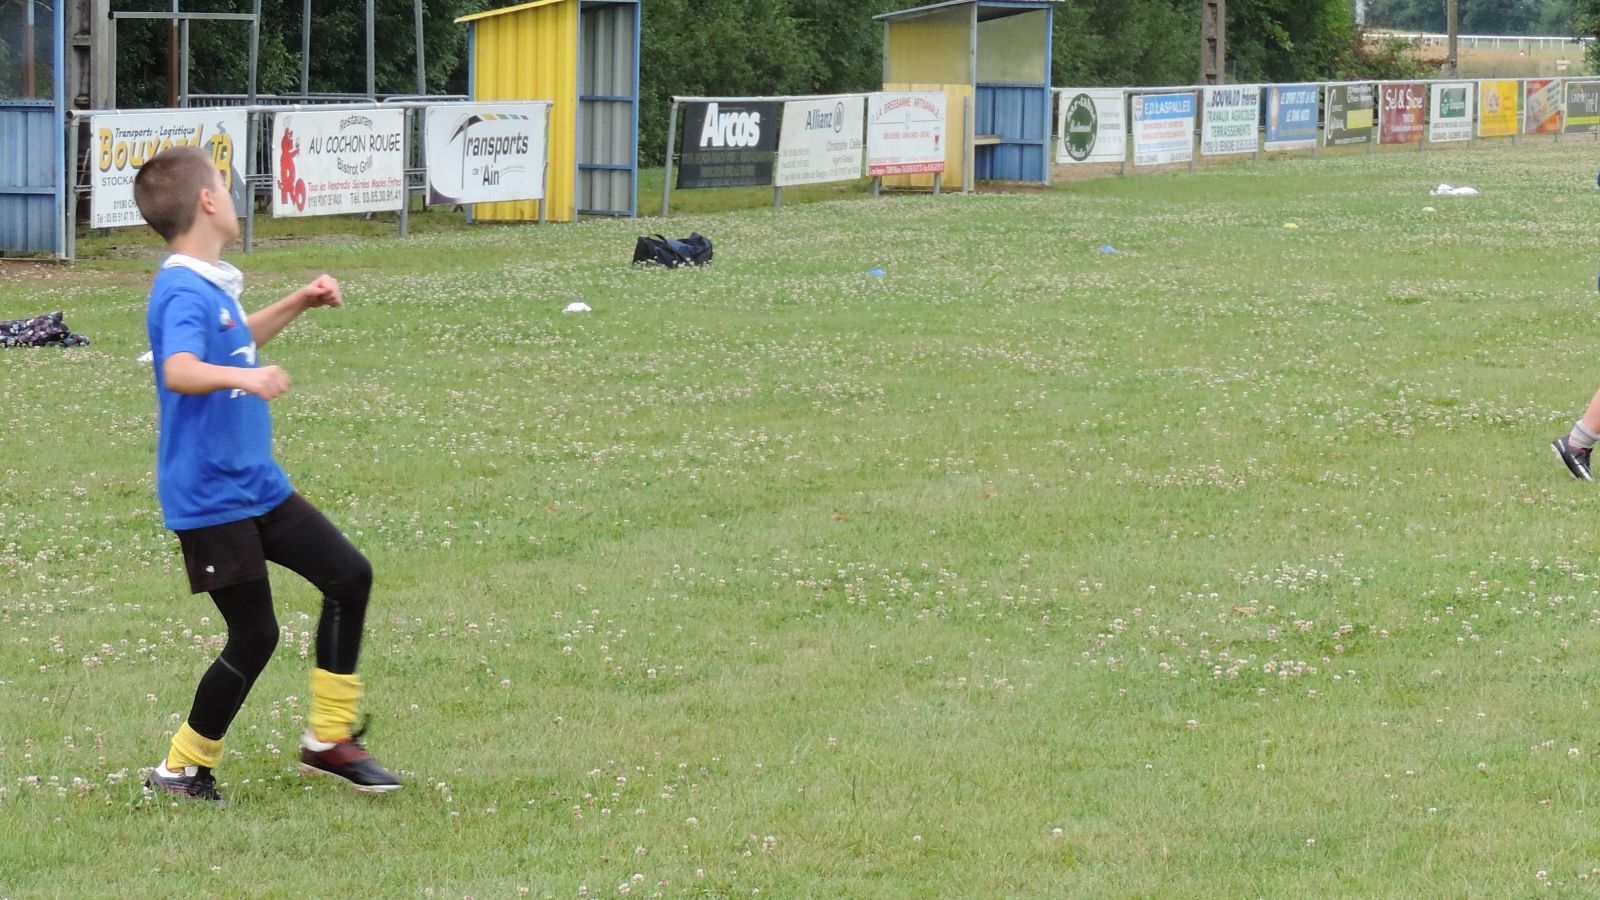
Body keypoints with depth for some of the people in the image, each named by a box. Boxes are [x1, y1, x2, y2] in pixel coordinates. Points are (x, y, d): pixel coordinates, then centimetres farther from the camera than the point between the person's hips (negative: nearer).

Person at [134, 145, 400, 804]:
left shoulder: (213, 287, 10)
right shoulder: (183, 293, -21)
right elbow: (179, 371, -41)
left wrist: (298, 305, 24)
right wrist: (243, 376, -57)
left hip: (257, 485, 10)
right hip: (209, 498, -10)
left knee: (349, 575, 8)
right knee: (255, 636, -6)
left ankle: (329, 738, 18)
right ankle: (180, 771, 10)